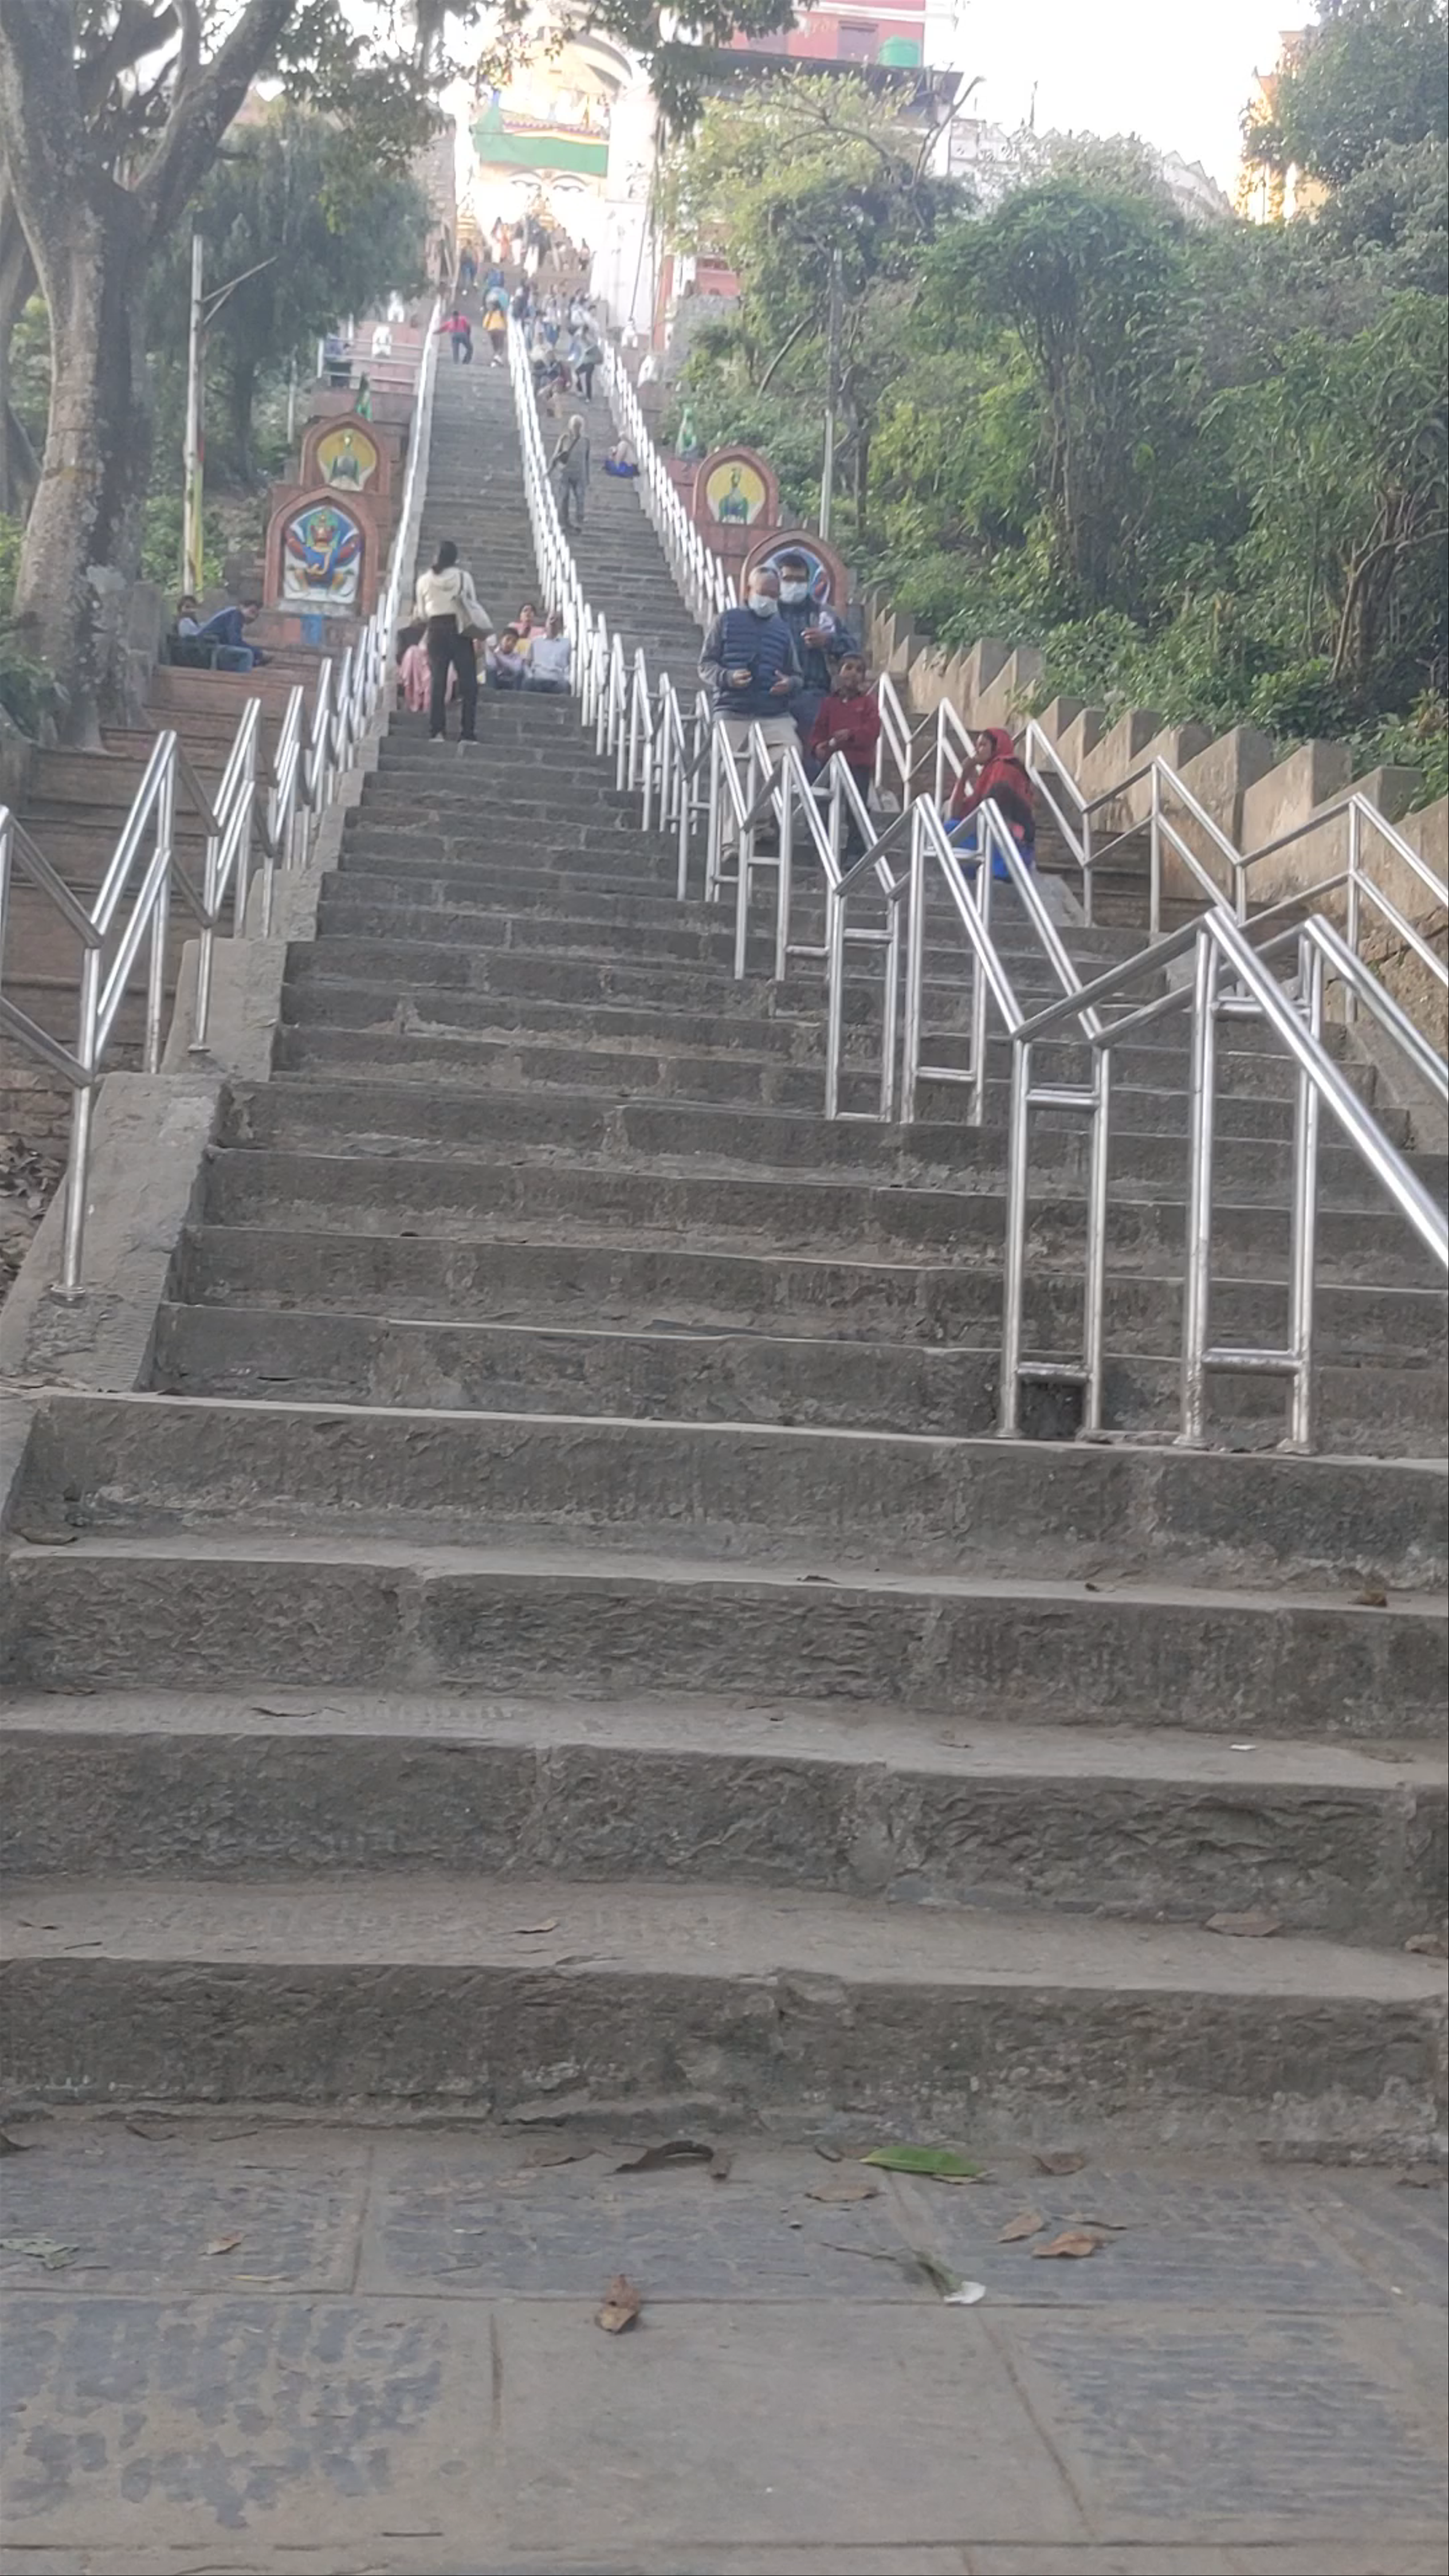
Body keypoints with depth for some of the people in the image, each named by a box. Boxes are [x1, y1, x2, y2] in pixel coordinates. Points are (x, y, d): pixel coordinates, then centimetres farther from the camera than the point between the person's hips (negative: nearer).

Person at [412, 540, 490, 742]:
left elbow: (422, 614, 5)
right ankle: (469, 733, -4)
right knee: (468, 682, 2)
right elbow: (473, 604, -1)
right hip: (460, 629, -1)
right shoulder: (463, 577, -3)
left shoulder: (424, 580, 1)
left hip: (436, 630, 2)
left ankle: (436, 731, -6)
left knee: (438, 682, 3)